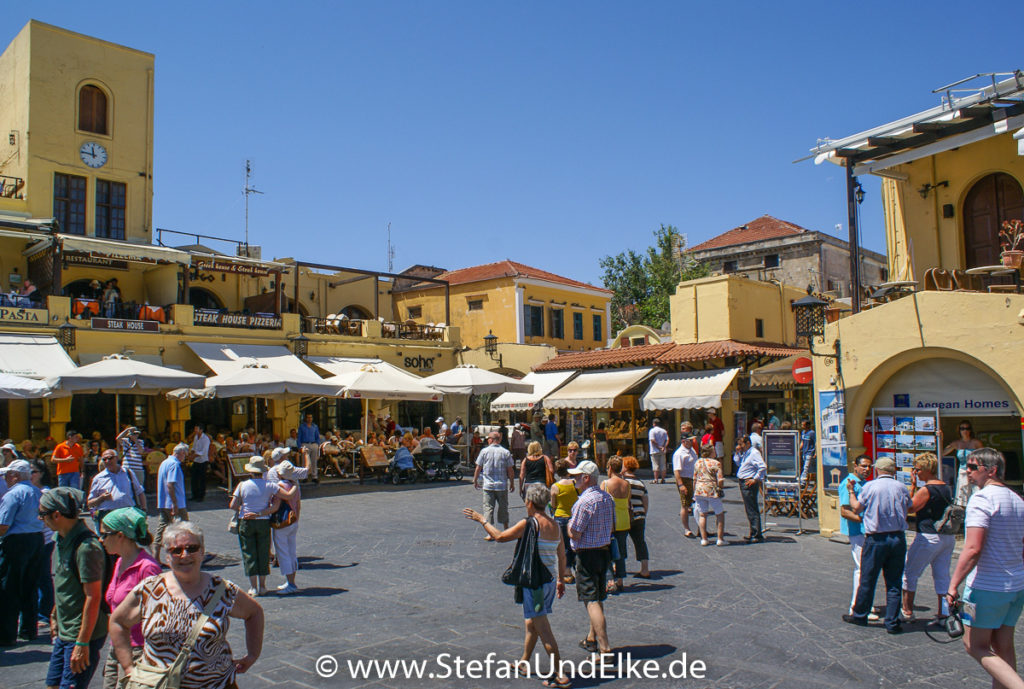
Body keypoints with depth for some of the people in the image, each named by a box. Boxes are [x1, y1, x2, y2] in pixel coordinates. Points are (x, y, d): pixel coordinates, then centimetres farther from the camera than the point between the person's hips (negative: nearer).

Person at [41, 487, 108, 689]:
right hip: (63, 634, 9)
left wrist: (82, 643, -22)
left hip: (83, 635, -9)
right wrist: (54, 616, 25)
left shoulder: (86, 547, -23)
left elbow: (93, 597, -23)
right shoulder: (62, 540, 7)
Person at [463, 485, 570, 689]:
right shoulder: (554, 525, 6)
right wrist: (561, 580, 24)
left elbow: (500, 536, -7)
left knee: (542, 628, -5)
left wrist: (481, 519, 5)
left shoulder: (529, 523, -15)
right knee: (532, 621, 24)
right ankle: (524, 661, 40)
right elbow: (562, 556, 12)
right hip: (550, 580, 8)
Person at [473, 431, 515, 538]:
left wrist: (475, 481, 14)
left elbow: (478, 468, 0)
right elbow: (510, 470, 0)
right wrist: (512, 483, 12)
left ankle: (490, 534, -3)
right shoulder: (506, 452, -3)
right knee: (503, 508, 15)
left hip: (488, 486, -2)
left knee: (488, 508, 2)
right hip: (502, 486, 2)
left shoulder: (484, 451, -4)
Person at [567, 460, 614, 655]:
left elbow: (574, 534, -20)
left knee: (592, 601, -5)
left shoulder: (585, 502, -22)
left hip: (587, 555, -9)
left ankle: (605, 648, -7)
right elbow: (611, 527, 15)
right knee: (598, 599, 20)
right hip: (604, 551, 9)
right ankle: (592, 639, 34)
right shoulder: (607, 498, 6)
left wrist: (570, 523, -1)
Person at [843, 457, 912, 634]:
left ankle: (859, 615, 22)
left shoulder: (870, 486, -7)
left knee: (867, 580, 9)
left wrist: (851, 492, 17)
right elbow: (908, 509, 13)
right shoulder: (902, 488, 1)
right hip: (898, 538, 3)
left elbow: (857, 508, 2)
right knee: (894, 583, 8)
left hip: (876, 539, -3)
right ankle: (892, 622, 10)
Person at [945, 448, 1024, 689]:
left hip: (987, 587, -8)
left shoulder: (982, 498, -16)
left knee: (975, 645, 2)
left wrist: (953, 585, -21)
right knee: (1004, 646, 13)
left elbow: (972, 549, -24)